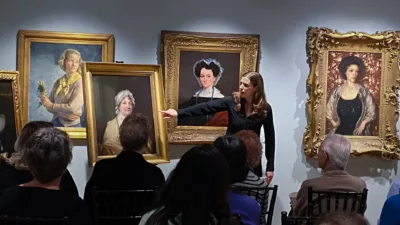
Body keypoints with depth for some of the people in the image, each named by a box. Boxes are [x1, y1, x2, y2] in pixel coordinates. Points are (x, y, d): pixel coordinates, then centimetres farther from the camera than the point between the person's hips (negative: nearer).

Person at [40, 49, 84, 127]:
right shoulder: (58, 82, 5)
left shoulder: (80, 82, -10)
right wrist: (64, 114, -13)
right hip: (55, 123, 4)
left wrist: (51, 105, -7)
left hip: (71, 125, -4)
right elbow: (48, 105, 3)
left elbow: (72, 107, -18)